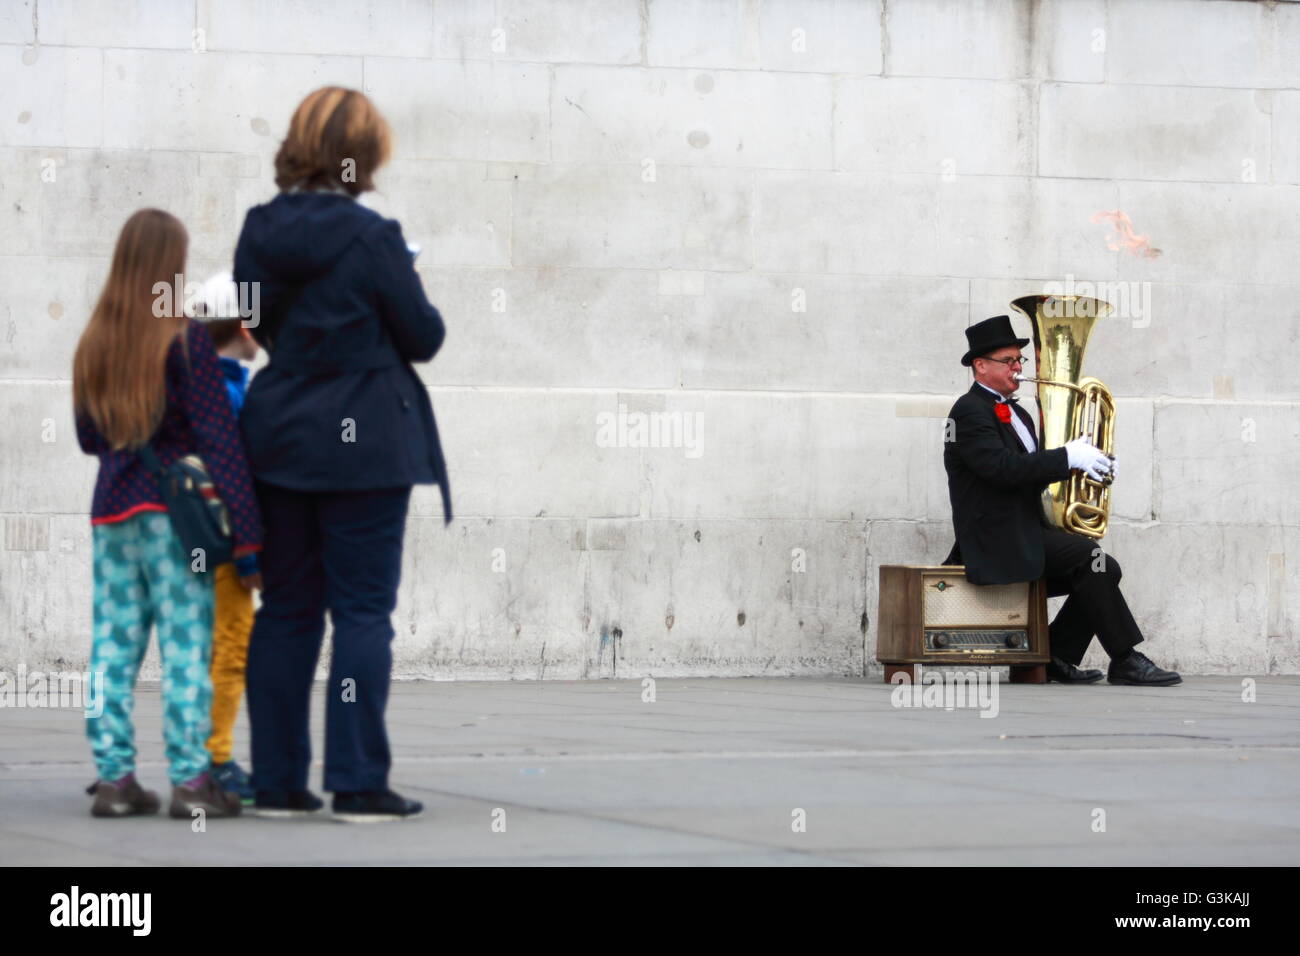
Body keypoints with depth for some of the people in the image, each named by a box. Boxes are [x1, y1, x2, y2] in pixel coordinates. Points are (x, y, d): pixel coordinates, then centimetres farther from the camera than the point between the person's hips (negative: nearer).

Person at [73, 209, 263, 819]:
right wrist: (245, 528, -10)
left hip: (110, 511, 5)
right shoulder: (184, 339, -9)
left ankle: (114, 778, 6)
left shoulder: (93, 343, 7)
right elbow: (217, 437, -10)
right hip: (175, 510, -5)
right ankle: (190, 780, -5)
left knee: (113, 643, 7)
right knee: (185, 644, -3)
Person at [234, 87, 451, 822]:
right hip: (365, 444, -5)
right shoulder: (371, 238, -15)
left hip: (279, 443, 5)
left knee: (286, 610, 10)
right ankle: (359, 783, -2)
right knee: (363, 611, -1)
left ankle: (278, 780, 11)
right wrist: (413, 290, 11)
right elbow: (423, 338, -7)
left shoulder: (260, 233, 2)